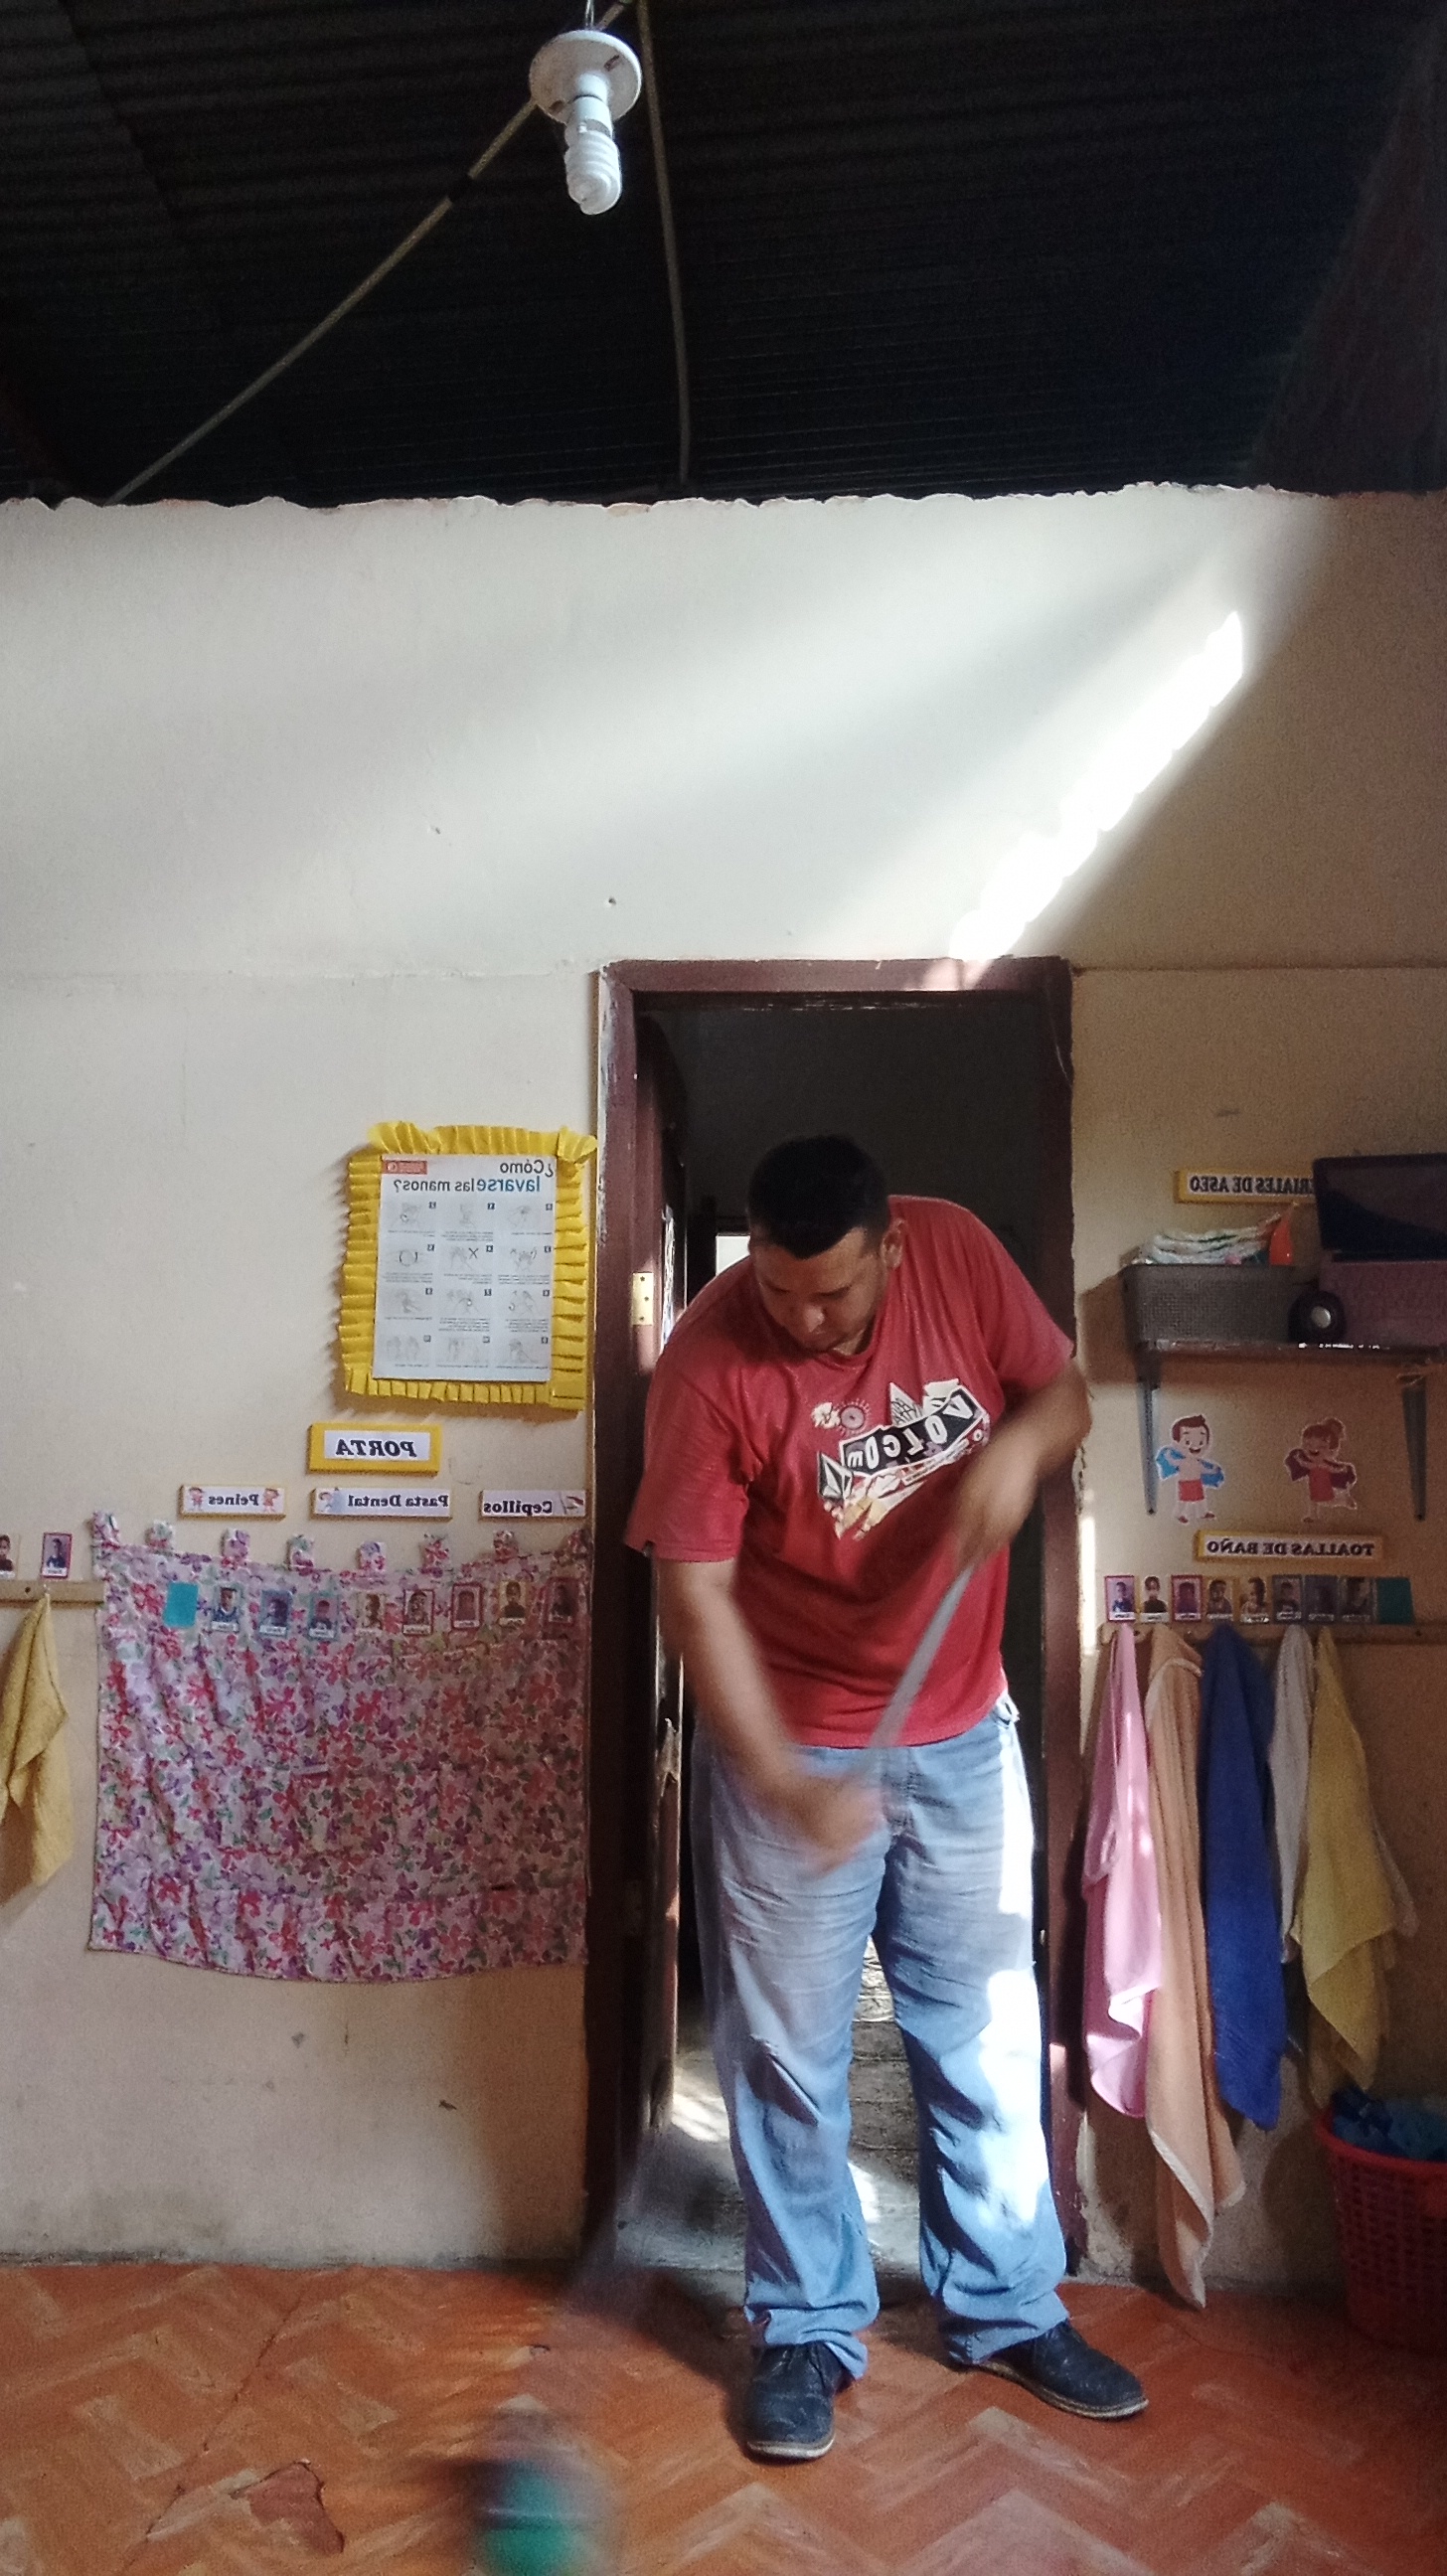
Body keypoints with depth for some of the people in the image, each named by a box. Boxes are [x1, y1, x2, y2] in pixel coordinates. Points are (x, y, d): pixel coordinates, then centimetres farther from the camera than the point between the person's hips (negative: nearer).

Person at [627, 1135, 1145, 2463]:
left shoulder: (960, 1250, -11)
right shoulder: (710, 1366, -22)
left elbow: (1063, 1389, 2)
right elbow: (696, 1598, -20)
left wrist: (1020, 1444, -21)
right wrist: (785, 1786, -27)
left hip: (962, 1733, 4)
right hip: (789, 1744, -3)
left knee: (987, 2034, 16)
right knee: (788, 2054, 9)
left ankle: (1010, 2307, 36)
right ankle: (807, 2329, 31)